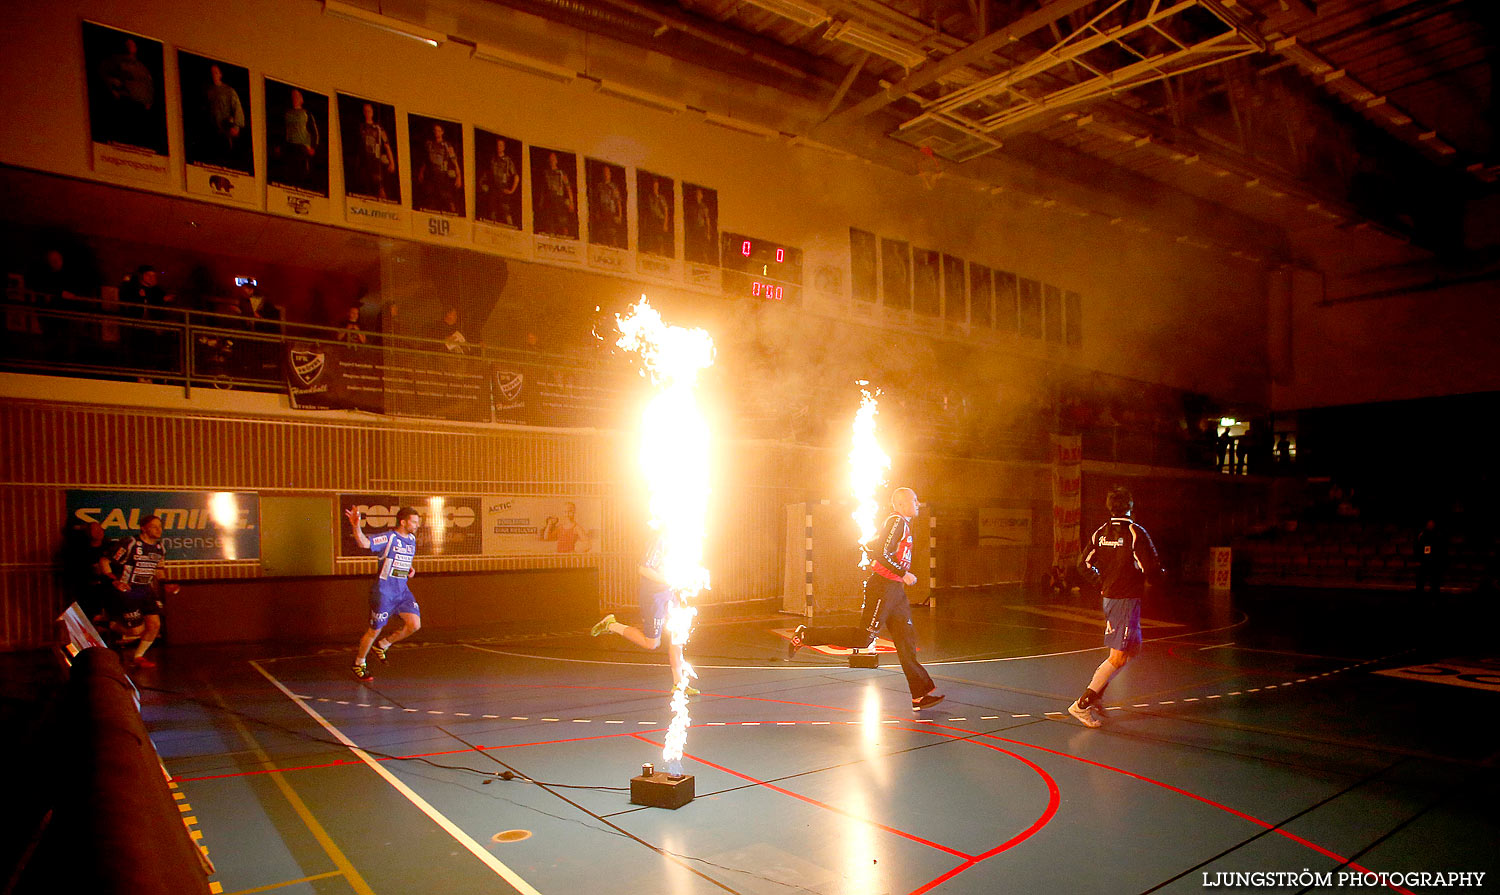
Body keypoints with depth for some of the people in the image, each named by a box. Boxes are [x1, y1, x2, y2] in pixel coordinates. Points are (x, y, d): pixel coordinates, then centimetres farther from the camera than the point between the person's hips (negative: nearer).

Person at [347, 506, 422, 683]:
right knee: (374, 630, 4)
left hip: (403, 592, 6)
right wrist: (356, 527, -46)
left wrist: (410, 570, 8)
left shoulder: (412, 539, 10)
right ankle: (359, 664, 28)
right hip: (383, 593, -6)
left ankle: (382, 645, 19)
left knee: (414, 624, -6)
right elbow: (364, 543, -29)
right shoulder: (388, 538, -13)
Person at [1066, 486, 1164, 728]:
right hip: (1128, 599, -7)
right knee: (1118, 658, -6)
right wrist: (1154, 579, 8)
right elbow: (1153, 570, -15)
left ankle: (1095, 699, 18)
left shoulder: (1100, 533, 4)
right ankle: (1082, 705, -10)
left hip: (1108, 598, 7)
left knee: (1124, 652, 20)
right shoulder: (1135, 533, -13)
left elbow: (1084, 566, 7)